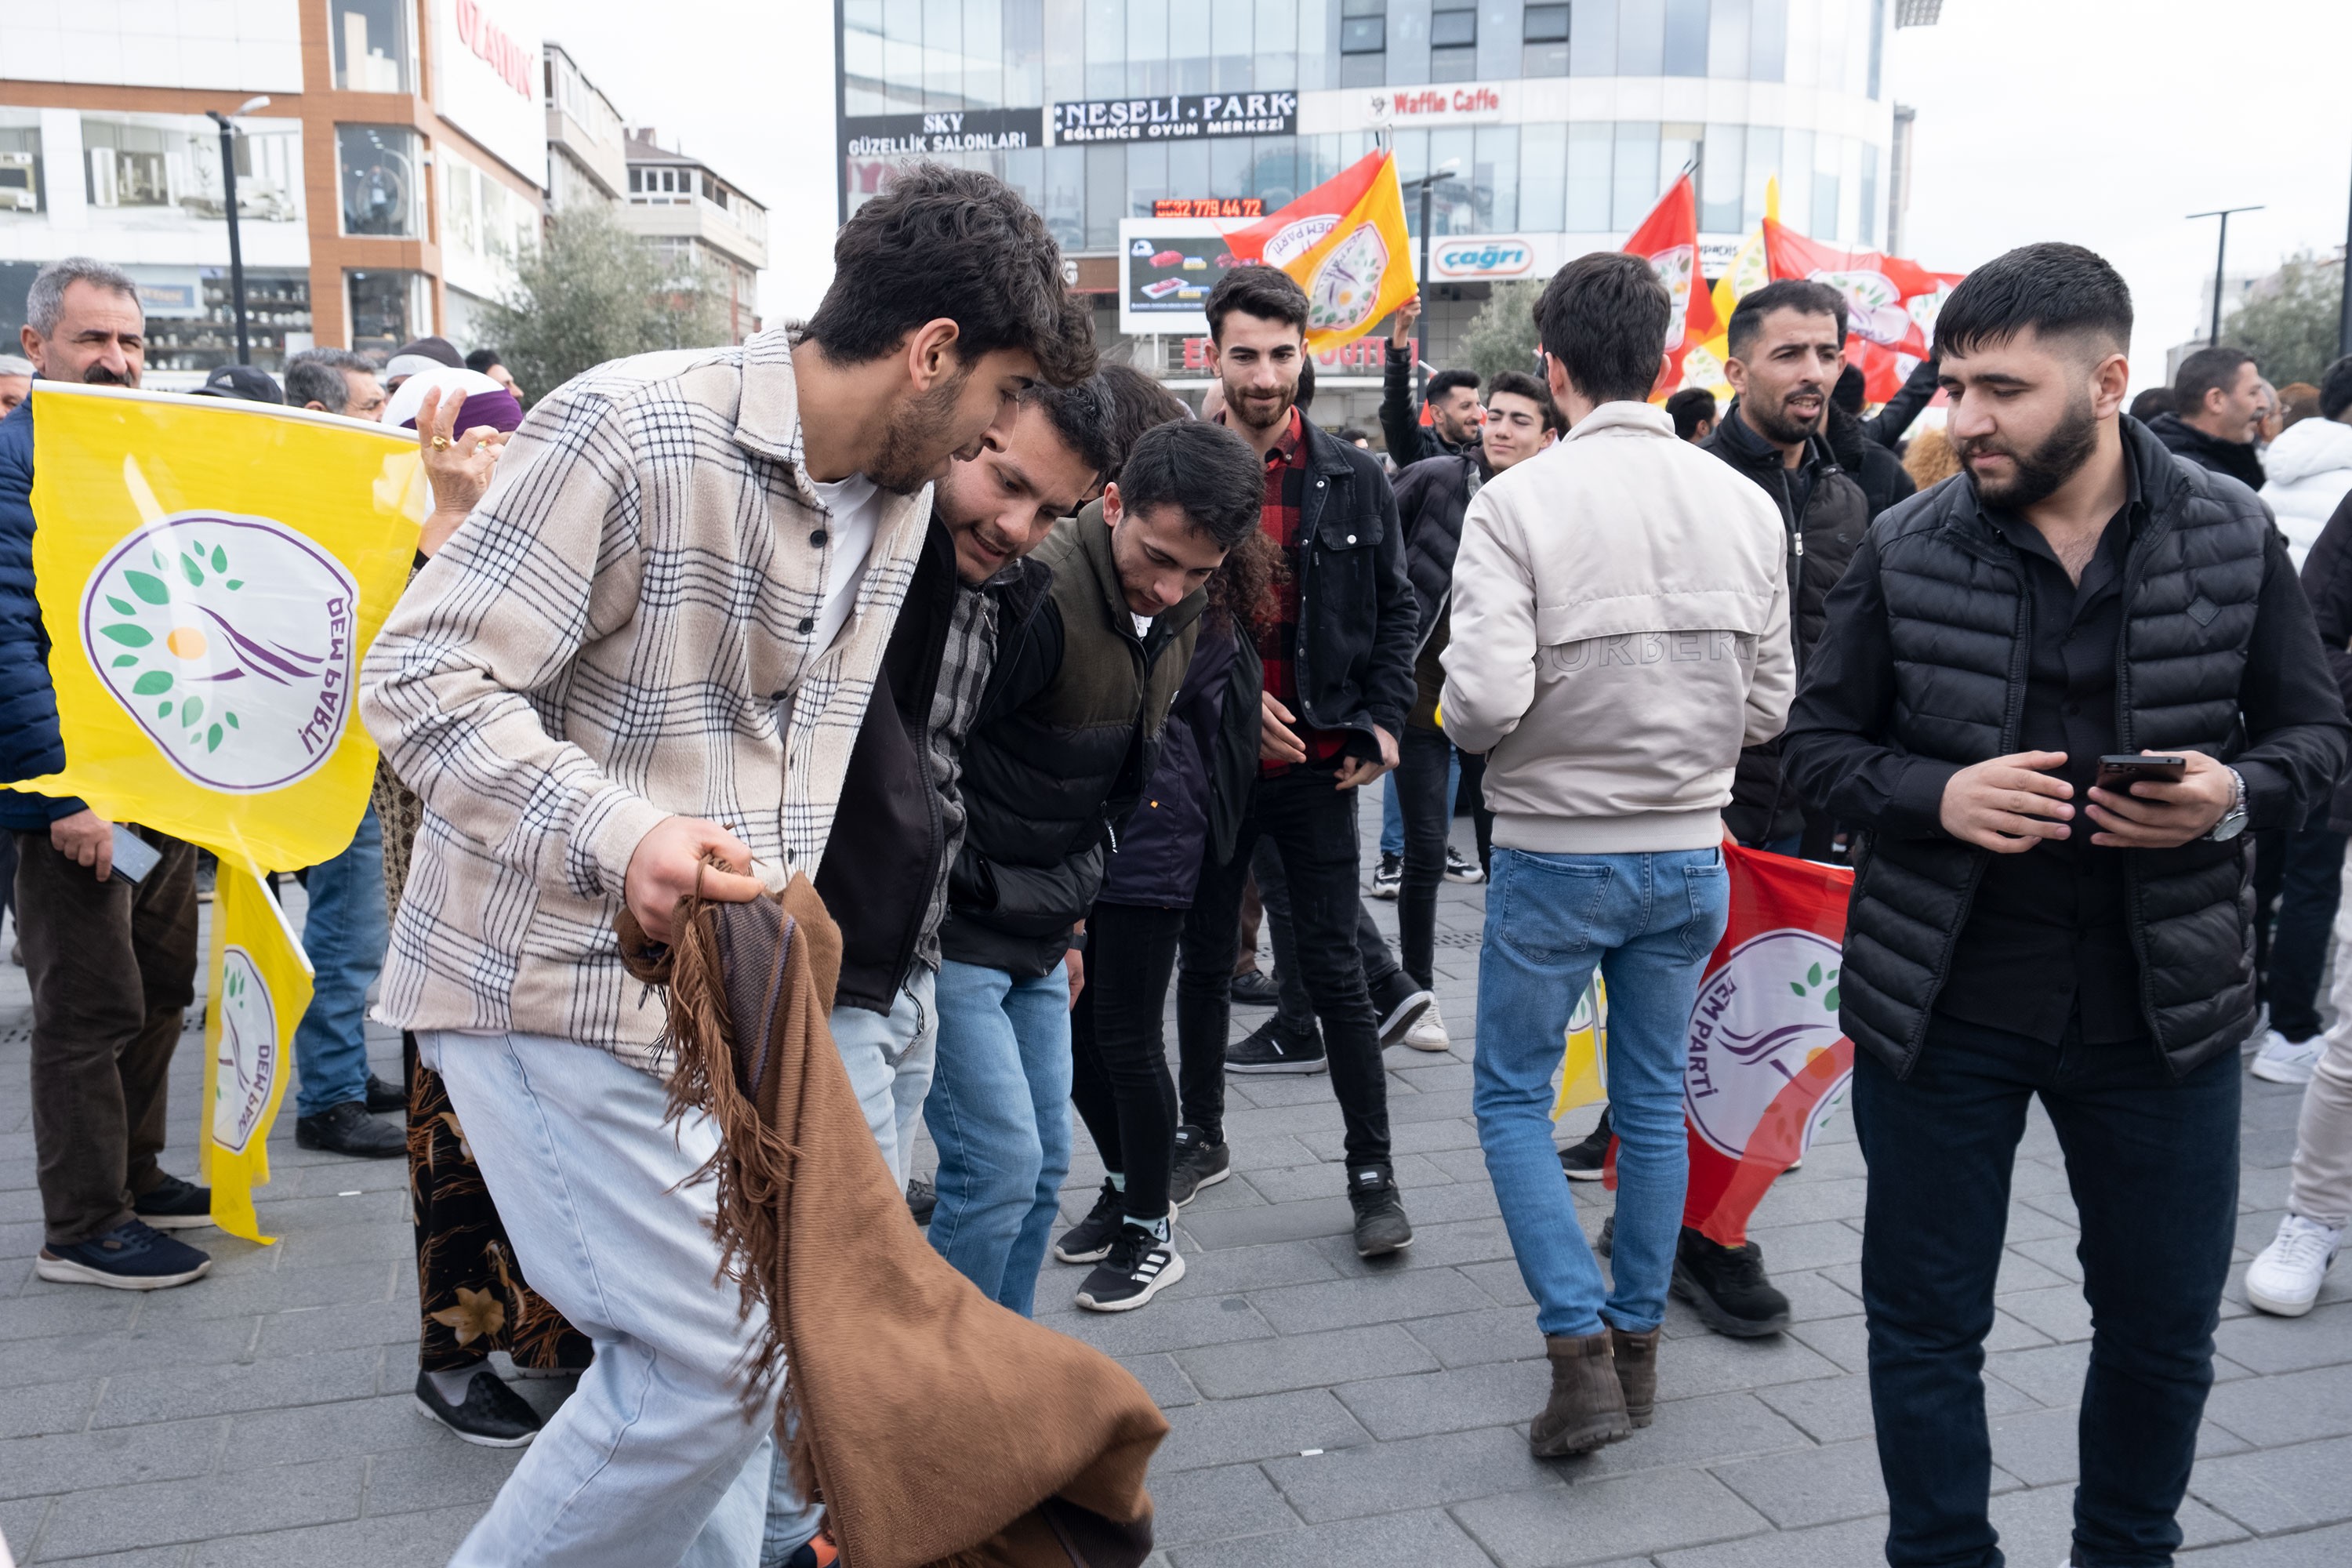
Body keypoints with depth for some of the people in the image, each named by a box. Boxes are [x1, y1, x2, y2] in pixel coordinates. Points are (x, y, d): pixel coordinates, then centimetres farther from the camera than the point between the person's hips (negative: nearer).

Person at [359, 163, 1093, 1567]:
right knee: (709, 1356, -7)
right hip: (558, 985, -8)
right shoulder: (630, 434, -19)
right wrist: (620, 835, -33)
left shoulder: (903, 494, 5)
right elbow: (423, 678, -20)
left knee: (741, 1336, 14)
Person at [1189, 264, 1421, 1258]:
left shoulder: (1352, 479, 3)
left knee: (1334, 971, 1)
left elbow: (1395, 608, 8)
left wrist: (1383, 719, -2)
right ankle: (1201, 1130, 34)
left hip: (1316, 762, -1)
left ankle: (1373, 1173, 11)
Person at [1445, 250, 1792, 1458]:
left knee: (1512, 1096, 12)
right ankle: (1637, 1345, 30)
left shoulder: (1517, 501, -15)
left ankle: (1580, 1348, 4)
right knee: (1655, 1099, 17)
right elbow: (1770, 702, 2)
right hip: (1691, 853, 4)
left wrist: (1467, 714, 0)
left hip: (1555, 851, -4)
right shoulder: (1746, 504, -2)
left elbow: (1483, 702, -22)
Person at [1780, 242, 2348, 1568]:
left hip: (2163, 1000, 1)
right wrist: (1934, 794, -18)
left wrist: (2233, 797, -16)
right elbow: (1820, 739, 1)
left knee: (2165, 1326, 18)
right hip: (1943, 1000, -1)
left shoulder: (2235, 536, -2)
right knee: (1926, 1324, 11)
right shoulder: (1908, 548, -5)